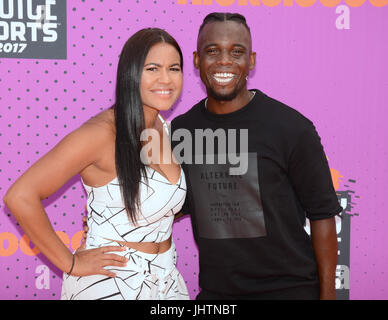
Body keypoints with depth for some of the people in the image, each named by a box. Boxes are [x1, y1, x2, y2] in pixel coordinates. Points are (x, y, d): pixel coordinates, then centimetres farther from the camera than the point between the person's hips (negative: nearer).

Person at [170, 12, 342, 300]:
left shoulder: (292, 127, -11)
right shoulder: (180, 130, -1)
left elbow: (322, 214, -7)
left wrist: (328, 292, -9)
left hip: (289, 287, -3)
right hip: (214, 290, 4)